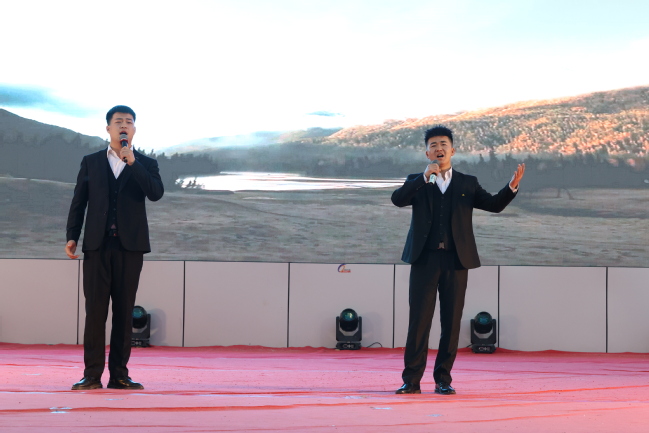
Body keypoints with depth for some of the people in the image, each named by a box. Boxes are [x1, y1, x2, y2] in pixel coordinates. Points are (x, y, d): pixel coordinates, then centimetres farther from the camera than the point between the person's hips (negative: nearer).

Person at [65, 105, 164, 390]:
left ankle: (119, 375, 4)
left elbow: (156, 193, -9)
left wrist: (132, 162, -14)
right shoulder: (91, 162, 11)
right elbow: (78, 202, 10)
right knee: (95, 310, -4)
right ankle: (92, 374, -2)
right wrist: (72, 236, 1)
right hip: (97, 245, 0)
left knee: (124, 311, 1)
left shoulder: (145, 164, 9)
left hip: (130, 245, 0)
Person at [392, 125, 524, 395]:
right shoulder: (417, 183, 11)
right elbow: (398, 199, -8)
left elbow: (494, 204, 6)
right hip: (425, 259, -1)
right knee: (419, 320, -3)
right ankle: (412, 380, -1)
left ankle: (443, 379, 10)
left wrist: (512, 186, -11)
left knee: (451, 322, 2)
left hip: (456, 260, 1)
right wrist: (425, 177, -17)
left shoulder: (467, 183, 14)